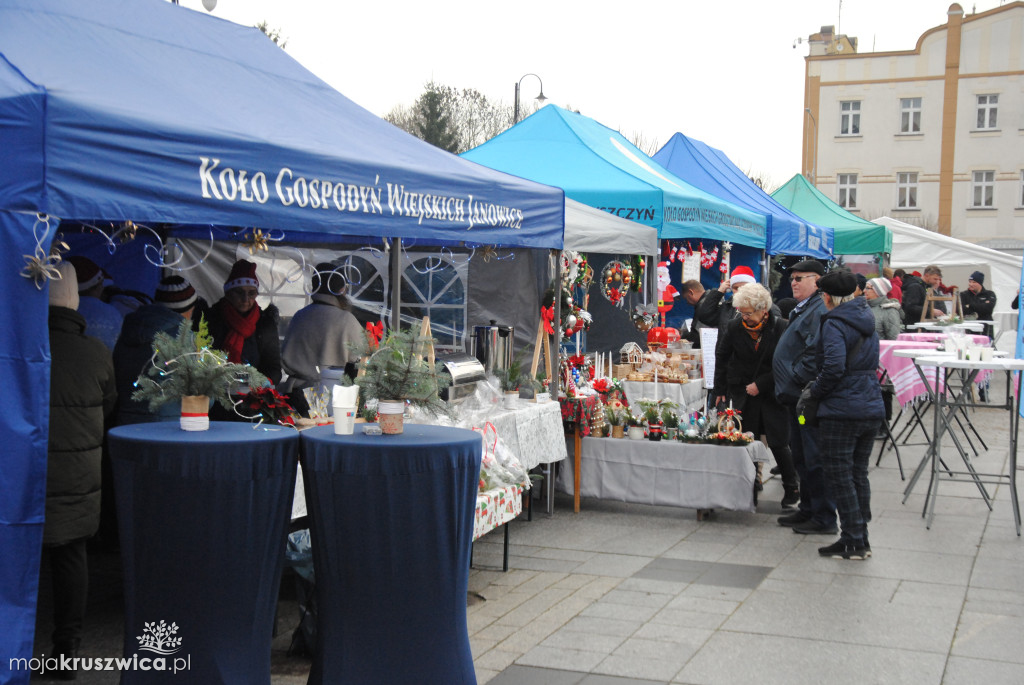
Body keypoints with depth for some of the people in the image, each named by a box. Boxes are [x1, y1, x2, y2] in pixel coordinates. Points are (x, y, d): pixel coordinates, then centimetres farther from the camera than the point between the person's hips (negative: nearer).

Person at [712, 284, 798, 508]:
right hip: (742, 393, 2)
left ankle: (791, 489, 16)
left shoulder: (781, 327, -11)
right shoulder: (735, 327, -3)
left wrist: (761, 384, -13)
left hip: (773, 394, -2)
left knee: (778, 443, -3)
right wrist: (720, 390, 10)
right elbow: (721, 357, 11)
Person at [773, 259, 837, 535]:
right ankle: (808, 510, 29)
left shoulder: (820, 310, -16)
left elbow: (815, 354, -26)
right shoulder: (803, 310, 19)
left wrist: (798, 381, -19)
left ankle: (824, 519, 2)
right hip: (796, 397, 11)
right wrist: (788, 387, 18)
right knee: (801, 457, 18)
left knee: (814, 459, -5)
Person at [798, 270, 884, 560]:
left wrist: (813, 392, -8)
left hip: (842, 411, -8)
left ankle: (854, 542, 4)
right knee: (859, 474, 15)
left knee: (839, 476, 1)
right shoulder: (867, 321, 14)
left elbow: (834, 367, -24)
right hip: (871, 408, 8)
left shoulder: (834, 324, -12)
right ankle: (861, 539, 20)